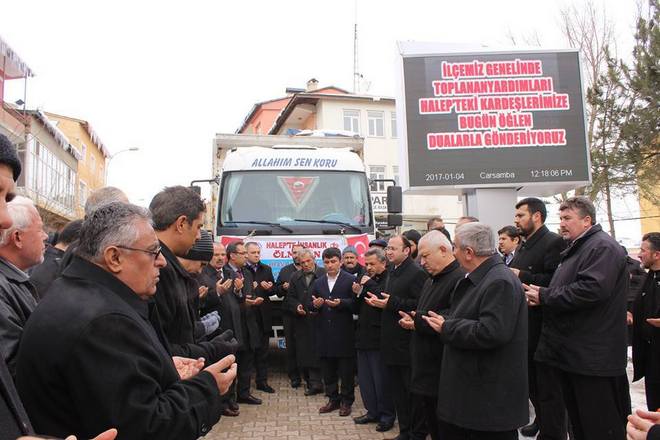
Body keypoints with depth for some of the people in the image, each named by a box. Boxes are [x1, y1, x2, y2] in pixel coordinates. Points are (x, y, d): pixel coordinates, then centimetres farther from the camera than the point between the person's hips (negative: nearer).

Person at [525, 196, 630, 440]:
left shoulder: (603, 247, -14)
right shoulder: (575, 249, 18)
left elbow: (591, 290, -28)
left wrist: (544, 296, -18)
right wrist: (542, 297, 5)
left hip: (594, 358, -10)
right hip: (571, 354, 10)